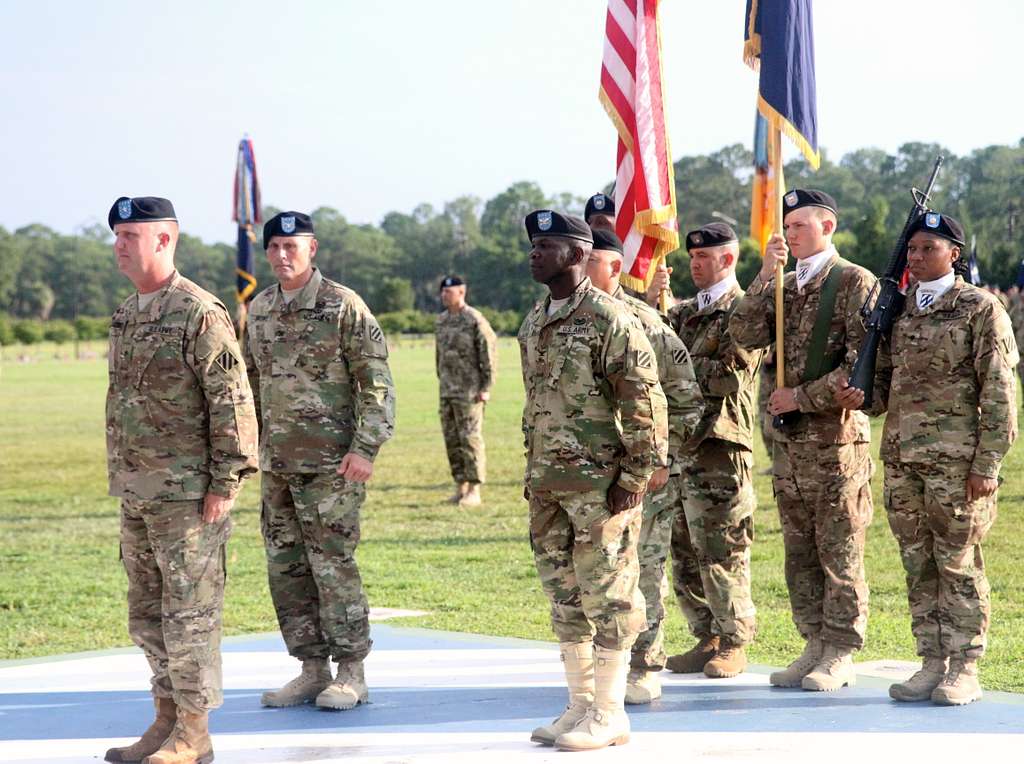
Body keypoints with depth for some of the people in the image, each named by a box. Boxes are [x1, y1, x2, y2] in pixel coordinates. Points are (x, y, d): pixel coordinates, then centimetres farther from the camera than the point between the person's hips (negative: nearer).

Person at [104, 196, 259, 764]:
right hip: (137, 492, 9)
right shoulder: (127, 314, 13)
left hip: (188, 492, -9)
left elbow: (233, 402, -16)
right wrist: (123, 482, 18)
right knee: (148, 612, 12)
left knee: (189, 611, -3)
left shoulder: (199, 312, -13)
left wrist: (224, 483, -18)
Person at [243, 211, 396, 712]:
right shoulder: (259, 310, 11)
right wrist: (250, 444, 16)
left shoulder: (343, 306, -8)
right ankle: (312, 670, 17)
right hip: (277, 464, 6)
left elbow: (377, 383, -9)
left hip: (331, 463, -6)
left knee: (332, 564, -4)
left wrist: (365, 448, -16)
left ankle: (351, 674, 6)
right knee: (286, 568, 8)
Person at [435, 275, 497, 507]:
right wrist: (441, 380, 16)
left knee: (470, 439, -6)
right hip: (447, 391, 7)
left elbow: (489, 354, -11)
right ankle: (460, 487, 15)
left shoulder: (475, 320, -11)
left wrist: (486, 388, -14)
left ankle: (474, 492, -2)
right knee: (452, 439, 8)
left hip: (470, 392, -7)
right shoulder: (442, 320, 11)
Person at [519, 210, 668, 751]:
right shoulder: (533, 322, 14)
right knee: (564, 598, 12)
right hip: (548, 485, 8)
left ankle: (609, 713, 4)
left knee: (607, 595, -2)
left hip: (599, 483, -8)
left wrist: (635, 476, -16)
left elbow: (645, 402, -14)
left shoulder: (609, 320, -12)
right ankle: (580, 704, 21)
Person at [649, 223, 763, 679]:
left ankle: (733, 644, 6)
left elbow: (732, 376, -16)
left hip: (720, 445, -8)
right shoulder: (686, 311, 19)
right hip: (680, 441, 8)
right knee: (684, 552, 11)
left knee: (721, 551, -4)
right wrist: (651, 300, -1)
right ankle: (706, 638, 20)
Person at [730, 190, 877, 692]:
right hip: (789, 437, 7)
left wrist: (803, 396, -12)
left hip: (837, 434, -7)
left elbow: (862, 363, -12)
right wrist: (765, 276, -8)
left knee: (840, 552, -2)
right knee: (800, 552, 10)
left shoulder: (856, 282, -5)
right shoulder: (783, 286, 15)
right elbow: (744, 335, 0)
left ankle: (840, 656, 3)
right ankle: (816, 646, 18)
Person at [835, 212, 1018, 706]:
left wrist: (987, 464, -12)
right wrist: (861, 397, -2)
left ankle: (965, 669, 6)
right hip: (901, 458, 6)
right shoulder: (899, 311, 14)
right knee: (919, 567, 8)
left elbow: (999, 393, -6)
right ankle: (933, 662, 16)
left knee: (958, 564, -2)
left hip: (956, 460, -5)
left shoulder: (981, 309, -2)